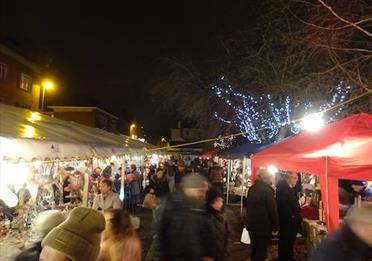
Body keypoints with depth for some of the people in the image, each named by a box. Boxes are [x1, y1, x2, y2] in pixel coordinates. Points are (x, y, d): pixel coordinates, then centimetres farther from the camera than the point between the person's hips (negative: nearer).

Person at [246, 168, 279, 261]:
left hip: (251, 224, 7)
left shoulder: (252, 188, 5)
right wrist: (275, 227, -9)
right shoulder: (267, 190, -18)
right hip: (263, 226, -7)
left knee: (254, 249, 19)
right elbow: (272, 209, -17)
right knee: (261, 251, 6)